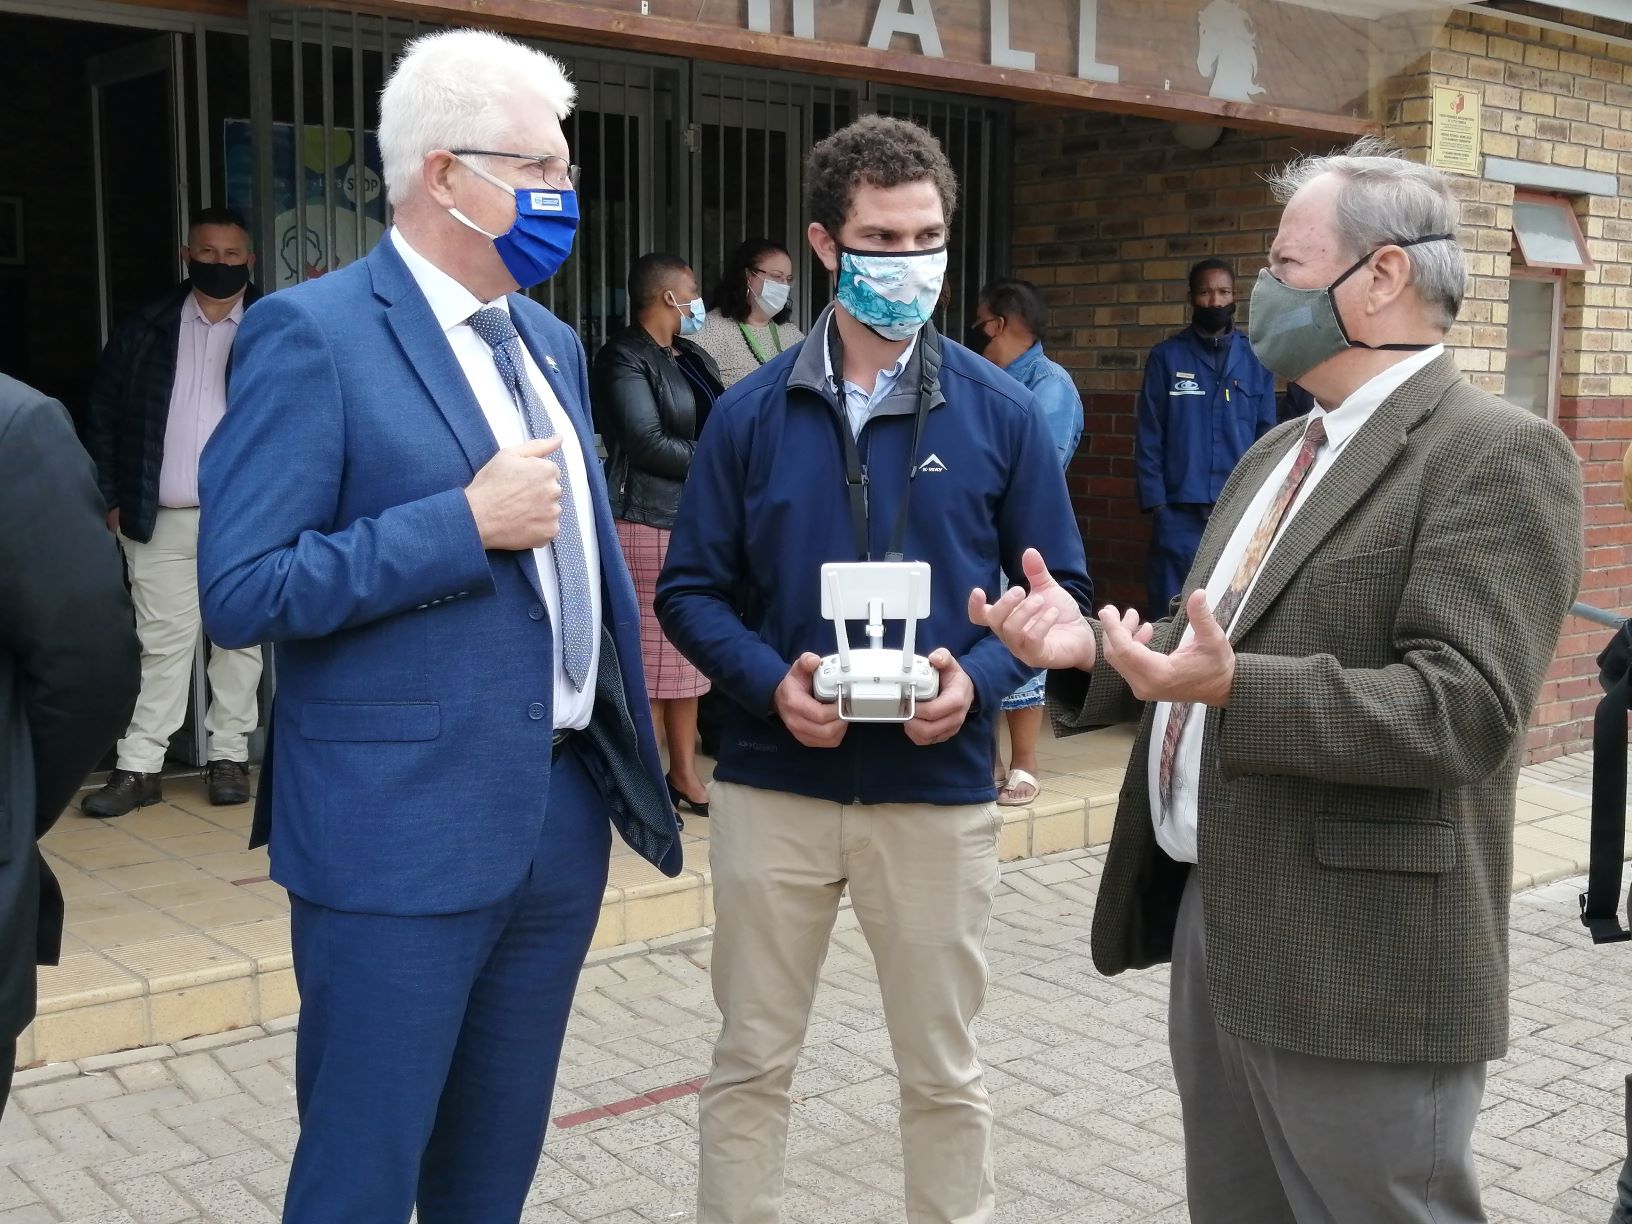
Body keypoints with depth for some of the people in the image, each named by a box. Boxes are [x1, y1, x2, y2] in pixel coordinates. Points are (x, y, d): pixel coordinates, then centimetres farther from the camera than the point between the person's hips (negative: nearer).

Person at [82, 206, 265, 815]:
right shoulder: (143, 329, 8)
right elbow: (104, 415, 9)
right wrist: (111, 499, 4)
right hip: (160, 518, 1)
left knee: (238, 639, 7)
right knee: (160, 643, 2)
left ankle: (228, 756, 15)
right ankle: (139, 767, 5)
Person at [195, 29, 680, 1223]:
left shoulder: (553, 344, 13)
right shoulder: (312, 334, -11)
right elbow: (241, 591, -16)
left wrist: (633, 755, 16)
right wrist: (467, 522, -19)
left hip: (564, 822, 7)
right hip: (403, 836, -7)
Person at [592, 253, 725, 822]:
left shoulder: (694, 361, 18)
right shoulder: (624, 359, -7)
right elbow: (648, 442, -15)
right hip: (650, 522, -8)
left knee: (688, 652, 11)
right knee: (650, 653, -5)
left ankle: (684, 775, 19)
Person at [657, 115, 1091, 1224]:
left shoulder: (1002, 412, 0)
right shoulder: (752, 412, 1)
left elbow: (1058, 587, 2)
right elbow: (692, 590, 2)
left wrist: (978, 680, -16)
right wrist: (770, 682, -17)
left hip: (939, 788, 0)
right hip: (772, 783, 1)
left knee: (945, 1074, 13)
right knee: (751, 1063, 13)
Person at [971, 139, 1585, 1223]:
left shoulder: (1497, 455, -13)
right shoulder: (1278, 453, 16)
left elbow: (1465, 707, -23)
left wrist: (1232, 687, -34)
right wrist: (1091, 647, 1)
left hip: (1357, 968, -8)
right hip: (1212, 926, 9)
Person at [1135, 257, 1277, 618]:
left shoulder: (1256, 359, 7)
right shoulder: (1166, 357, 3)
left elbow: (1267, 436, 8)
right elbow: (1149, 437, 2)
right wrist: (1155, 503, -6)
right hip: (1179, 510, -1)